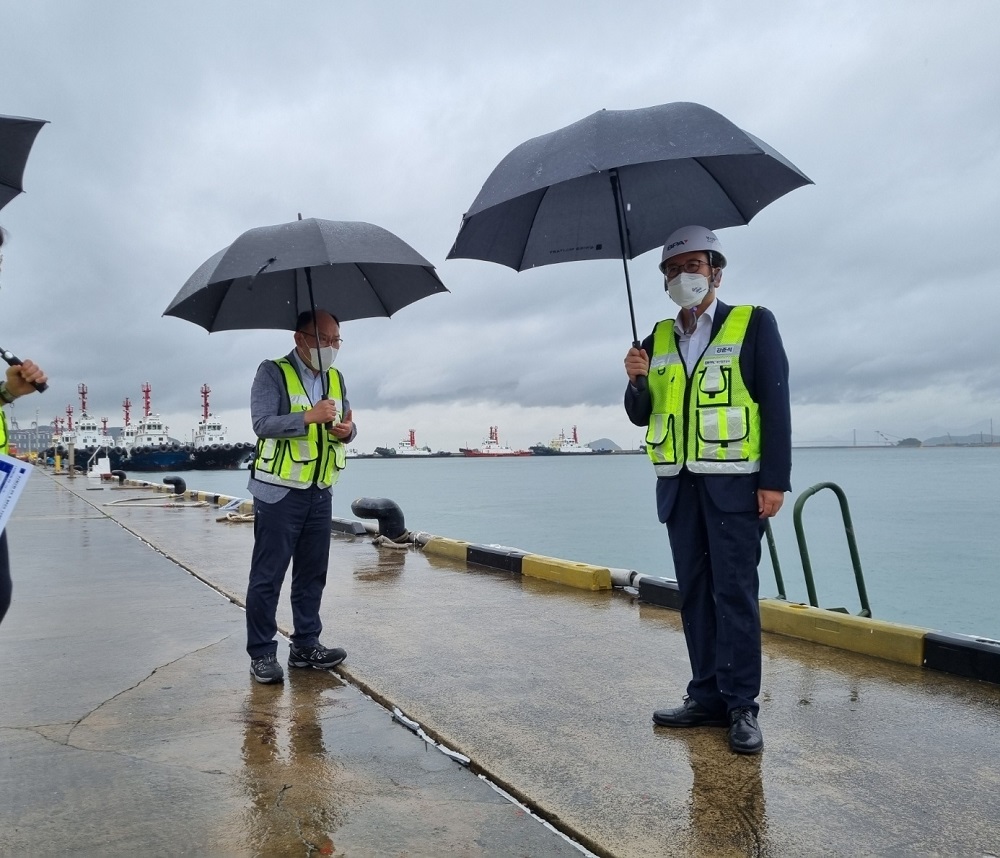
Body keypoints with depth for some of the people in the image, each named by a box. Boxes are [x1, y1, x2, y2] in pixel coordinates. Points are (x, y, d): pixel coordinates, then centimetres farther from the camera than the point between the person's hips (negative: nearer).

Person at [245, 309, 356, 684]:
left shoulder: (336, 378, 12)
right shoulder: (273, 373, -8)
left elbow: (347, 425, 16)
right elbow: (263, 423, -19)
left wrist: (347, 430, -8)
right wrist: (309, 417, -32)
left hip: (320, 492, 6)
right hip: (279, 491, -6)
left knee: (312, 573, 12)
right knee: (268, 575, 0)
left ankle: (306, 645, 23)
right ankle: (261, 653, 10)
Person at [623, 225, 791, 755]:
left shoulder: (753, 323, 1)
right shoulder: (657, 339, 13)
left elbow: (776, 406, -5)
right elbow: (640, 416, 14)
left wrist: (774, 481, -12)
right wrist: (637, 381, -7)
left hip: (733, 483, -5)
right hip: (679, 486, 5)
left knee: (735, 592, -4)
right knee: (694, 592, 8)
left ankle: (741, 706, 6)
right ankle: (707, 697, 17)